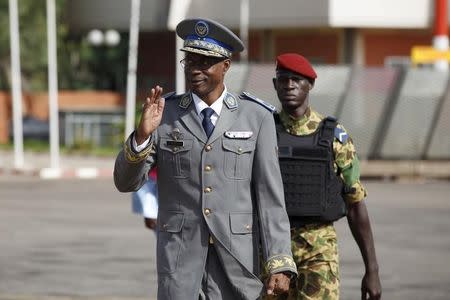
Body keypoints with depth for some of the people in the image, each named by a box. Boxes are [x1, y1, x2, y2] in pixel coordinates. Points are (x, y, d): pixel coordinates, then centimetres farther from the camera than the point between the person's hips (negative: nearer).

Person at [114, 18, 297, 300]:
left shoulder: (256, 117, 0)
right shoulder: (164, 113, 3)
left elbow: (270, 194, -3)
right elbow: (125, 181, -1)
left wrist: (280, 265, -11)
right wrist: (143, 134, -19)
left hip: (237, 255, 0)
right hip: (180, 253, 0)